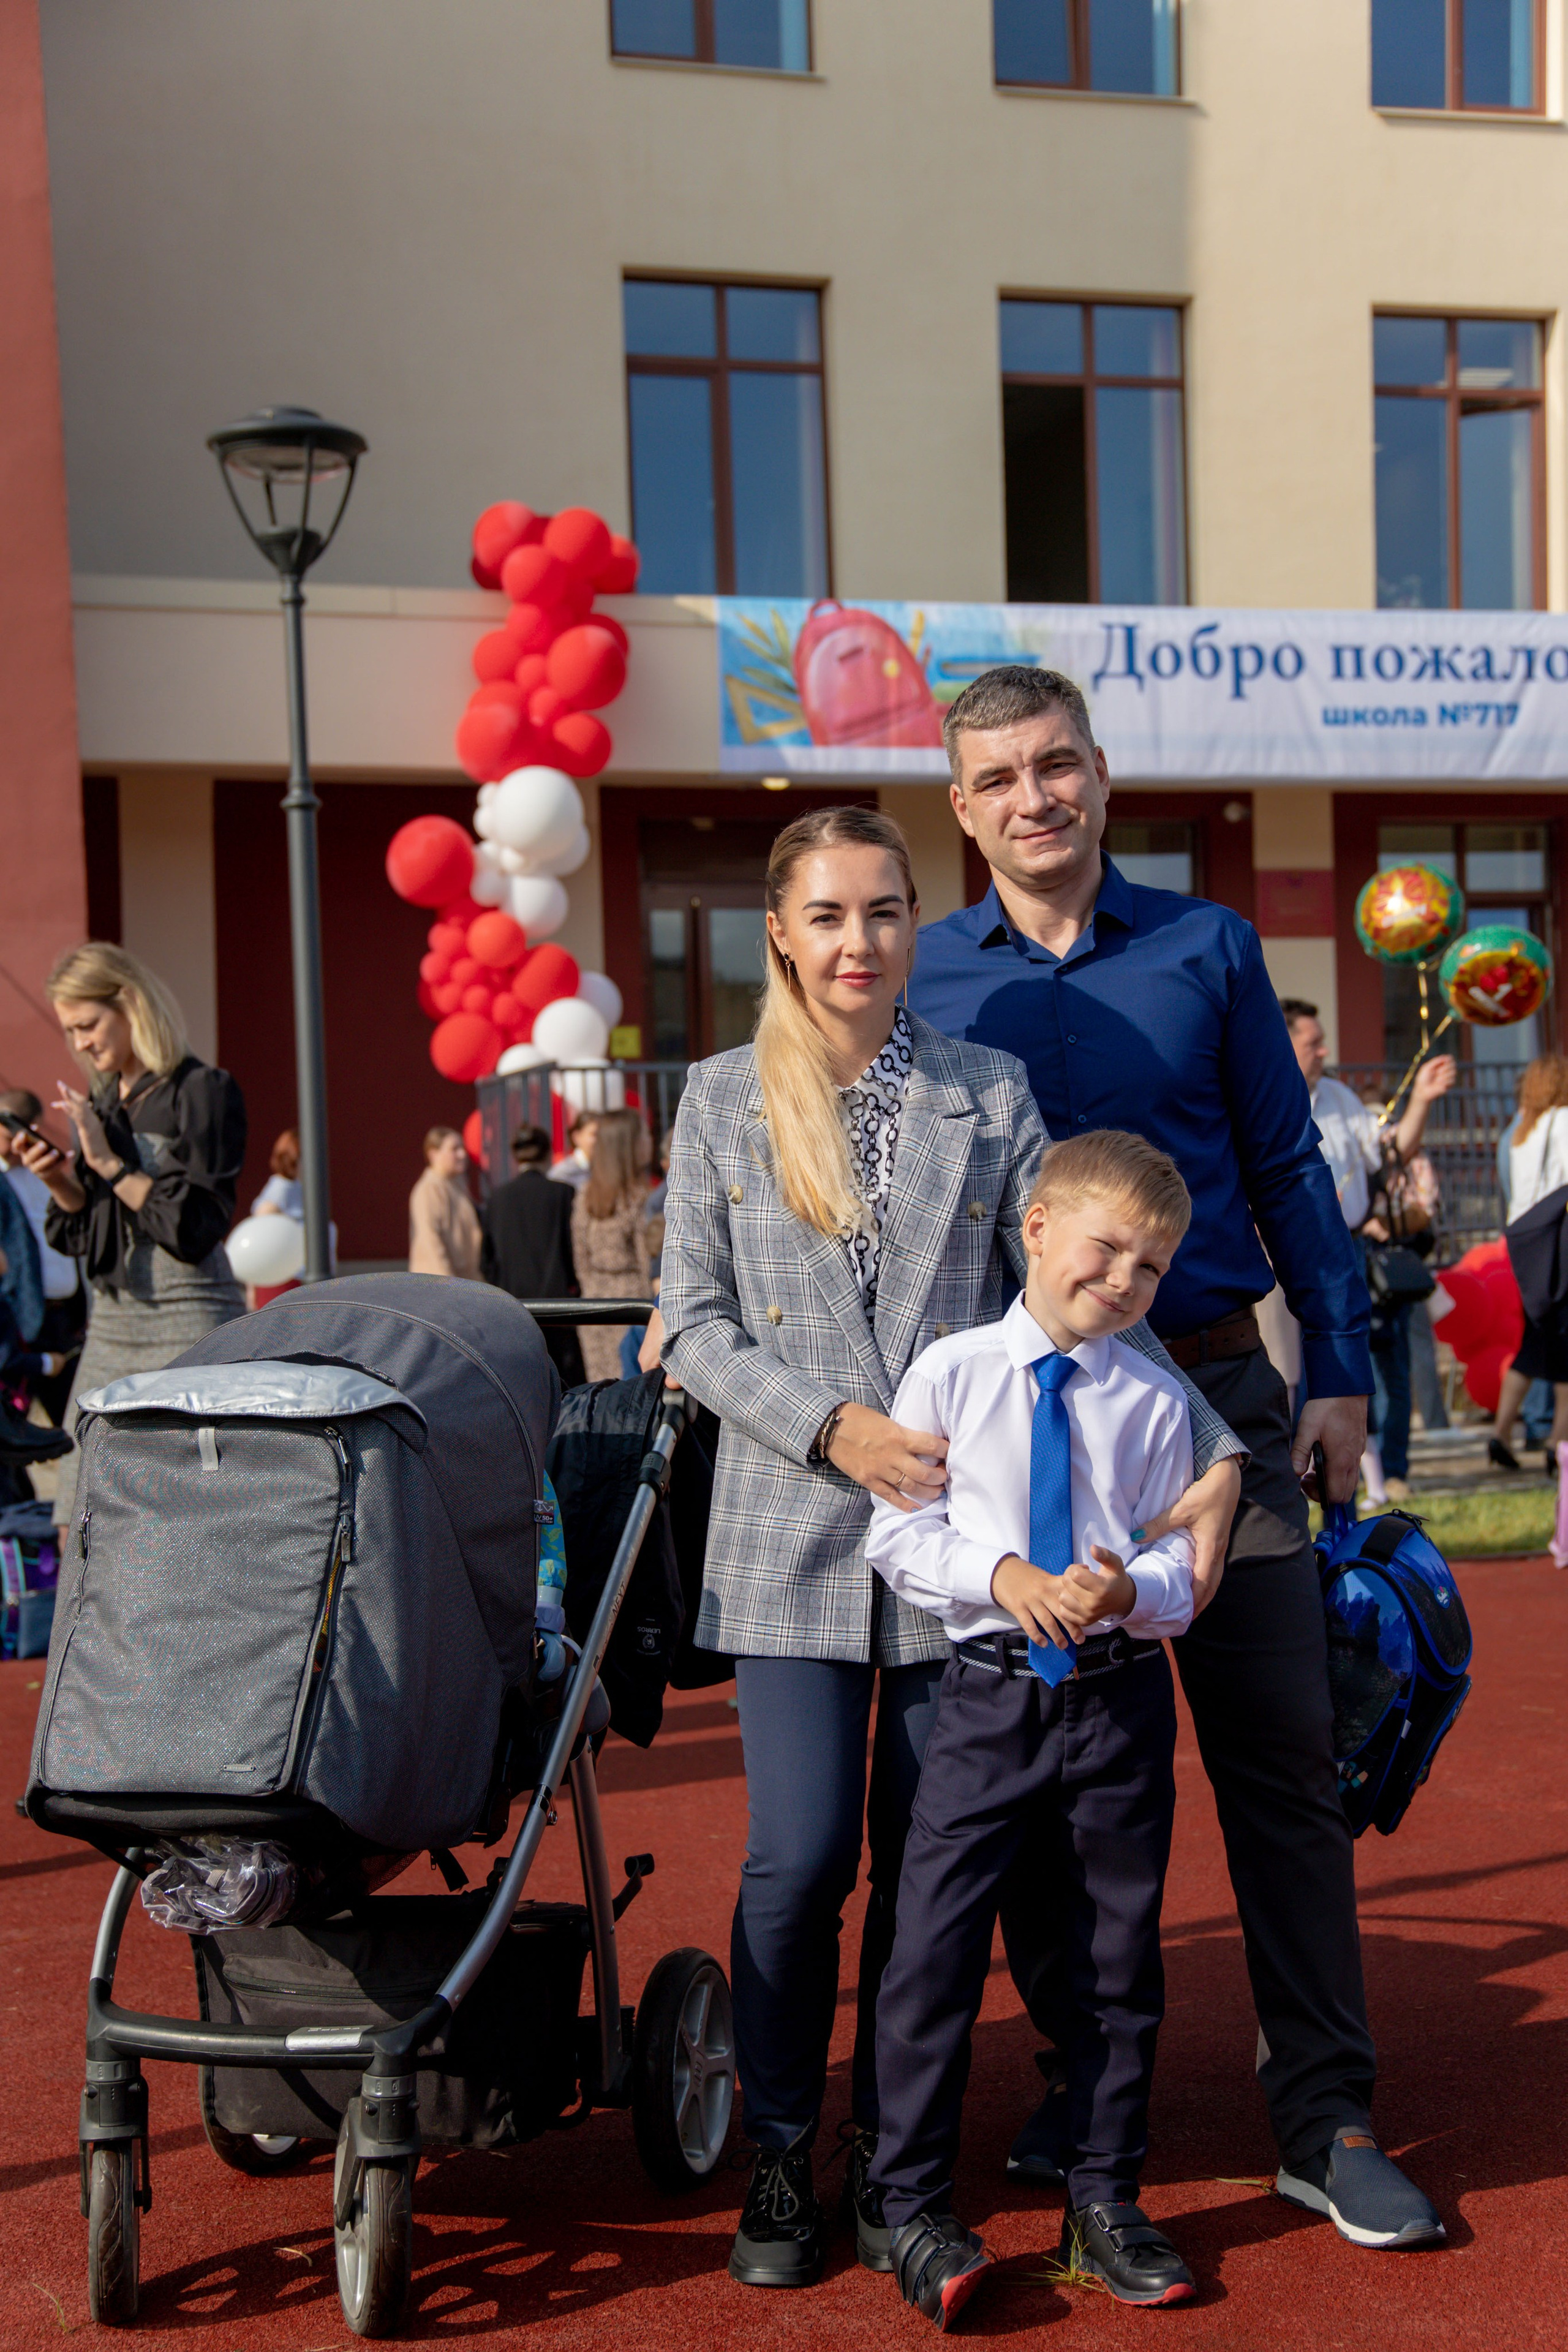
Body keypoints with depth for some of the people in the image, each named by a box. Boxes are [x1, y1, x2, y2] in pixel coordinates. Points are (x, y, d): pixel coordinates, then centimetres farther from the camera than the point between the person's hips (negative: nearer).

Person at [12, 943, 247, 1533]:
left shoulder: (203, 1091, -7)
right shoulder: (100, 1102, 14)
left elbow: (196, 1229, -14)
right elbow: (84, 1234, 17)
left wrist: (108, 1163, -16)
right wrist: (58, 1179, -1)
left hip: (188, 1321, -7)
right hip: (111, 1322, 7)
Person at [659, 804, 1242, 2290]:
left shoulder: (989, 1093, 6)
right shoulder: (723, 1099, 5)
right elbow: (696, 1324, 3)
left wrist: (1212, 1453, -8)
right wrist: (832, 1426, -13)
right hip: (793, 1537, -1)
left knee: (929, 1862, 5)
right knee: (799, 1860, -7)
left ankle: (891, 2162, 22)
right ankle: (778, 2166, 14)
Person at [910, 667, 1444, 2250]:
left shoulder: (1207, 950, 6)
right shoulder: (921, 981, 5)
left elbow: (1286, 1168, 8)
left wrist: (1339, 1372, 4)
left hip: (1214, 1398, 0)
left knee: (1281, 1753, 0)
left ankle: (1325, 2121, 10)